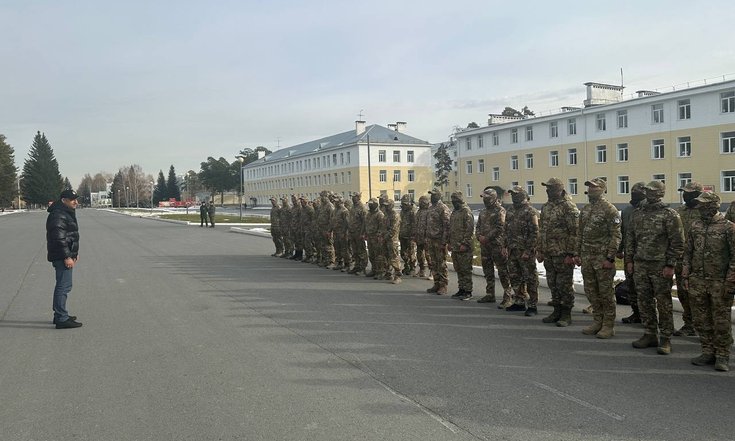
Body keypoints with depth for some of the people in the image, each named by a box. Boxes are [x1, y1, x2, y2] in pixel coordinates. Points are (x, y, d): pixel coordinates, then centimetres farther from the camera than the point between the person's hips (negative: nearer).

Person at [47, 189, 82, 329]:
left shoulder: (67, 213, 18)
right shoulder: (58, 215, -16)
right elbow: (59, 238, -23)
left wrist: (74, 254, 24)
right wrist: (67, 257, -23)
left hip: (66, 256, 11)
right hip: (62, 257, -11)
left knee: (62, 286, 17)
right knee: (64, 286, -9)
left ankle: (60, 315, 28)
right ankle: (61, 319, -6)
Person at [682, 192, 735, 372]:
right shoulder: (695, 226, 9)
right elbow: (688, 252, 14)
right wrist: (685, 275, 9)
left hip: (719, 282, -5)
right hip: (697, 281, 5)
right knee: (701, 319, 9)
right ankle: (707, 352, 21)